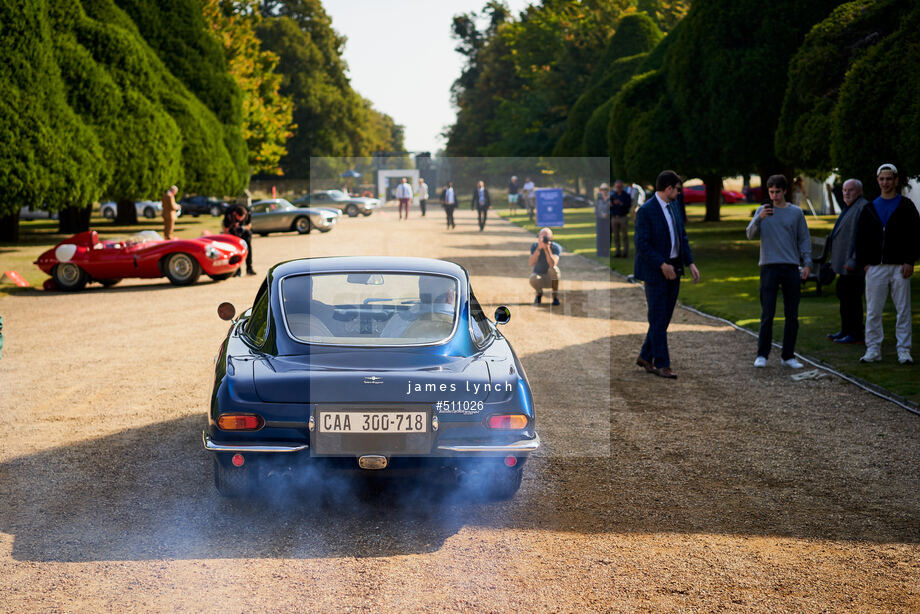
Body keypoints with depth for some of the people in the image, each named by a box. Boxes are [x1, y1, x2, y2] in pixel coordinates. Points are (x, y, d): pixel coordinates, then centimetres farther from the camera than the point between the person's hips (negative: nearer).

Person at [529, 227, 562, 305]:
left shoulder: (556, 247, -17)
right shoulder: (534, 246, -12)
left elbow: (553, 264, -34)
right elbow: (531, 263, -27)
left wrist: (547, 248, -41)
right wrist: (539, 248, -37)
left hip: (551, 278, -1)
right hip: (539, 275, 1)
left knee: (553, 269, -34)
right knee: (533, 278, -35)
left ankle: (555, 296, -14)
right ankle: (539, 293, 2)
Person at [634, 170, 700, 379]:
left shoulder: (673, 206, 10)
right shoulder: (646, 211, -15)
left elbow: (682, 236, 15)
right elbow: (641, 244, -20)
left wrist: (690, 263, 6)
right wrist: (662, 265, -21)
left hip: (674, 270, 8)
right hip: (655, 271, -8)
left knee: (664, 317, 11)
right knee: (658, 319, -3)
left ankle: (645, 357, 22)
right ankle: (662, 364, 3)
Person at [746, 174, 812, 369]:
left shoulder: (796, 213, 8)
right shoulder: (762, 211, 6)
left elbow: (804, 239, 10)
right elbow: (750, 234, -4)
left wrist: (807, 263, 0)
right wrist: (759, 218, -22)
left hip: (791, 267, 2)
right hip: (769, 266, -2)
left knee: (792, 315, 3)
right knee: (767, 314, -6)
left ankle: (788, 355, 11)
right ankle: (762, 354, 0)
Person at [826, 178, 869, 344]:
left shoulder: (863, 208, -14)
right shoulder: (848, 208, 19)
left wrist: (853, 261, -24)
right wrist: (834, 258, 24)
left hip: (854, 264, -11)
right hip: (845, 263, 11)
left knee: (852, 298, -8)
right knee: (843, 294, 16)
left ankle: (855, 334, -3)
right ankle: (845, 331, 24)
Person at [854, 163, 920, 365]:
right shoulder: (870, 209, 13)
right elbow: (861, 238, 14)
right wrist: (864, 262, 3)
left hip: (899, 266, -2)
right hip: (875, 266, 2)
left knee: (903, 310, -1)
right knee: (873, 311, 1)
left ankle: (904, 351, 4)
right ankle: (873, 350, 7)